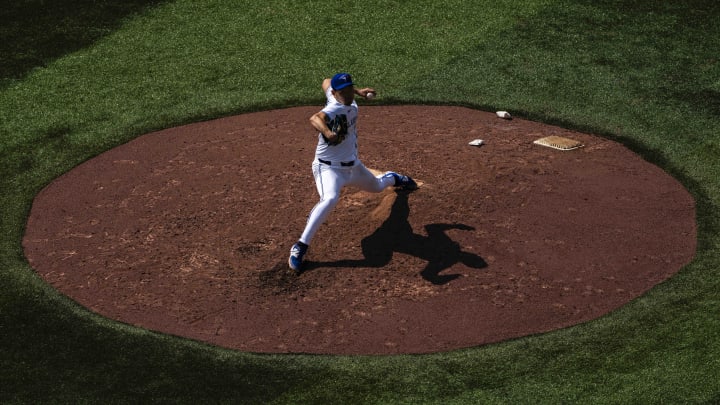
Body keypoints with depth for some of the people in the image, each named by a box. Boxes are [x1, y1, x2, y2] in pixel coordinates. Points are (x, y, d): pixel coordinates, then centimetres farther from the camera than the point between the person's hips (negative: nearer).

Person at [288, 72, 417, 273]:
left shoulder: (349, 101, -6)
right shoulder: (335, 109, -31)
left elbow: (326, 82, 16)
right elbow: (315, 118, -55)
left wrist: (358, 91, 19)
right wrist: (327, 132, -74)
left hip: (352, 165, 8)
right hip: (329, 168, -8)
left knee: (376, 186, 32)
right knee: (330, 199, -38)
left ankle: (392, 178, 72)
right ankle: (300, 247, -34)